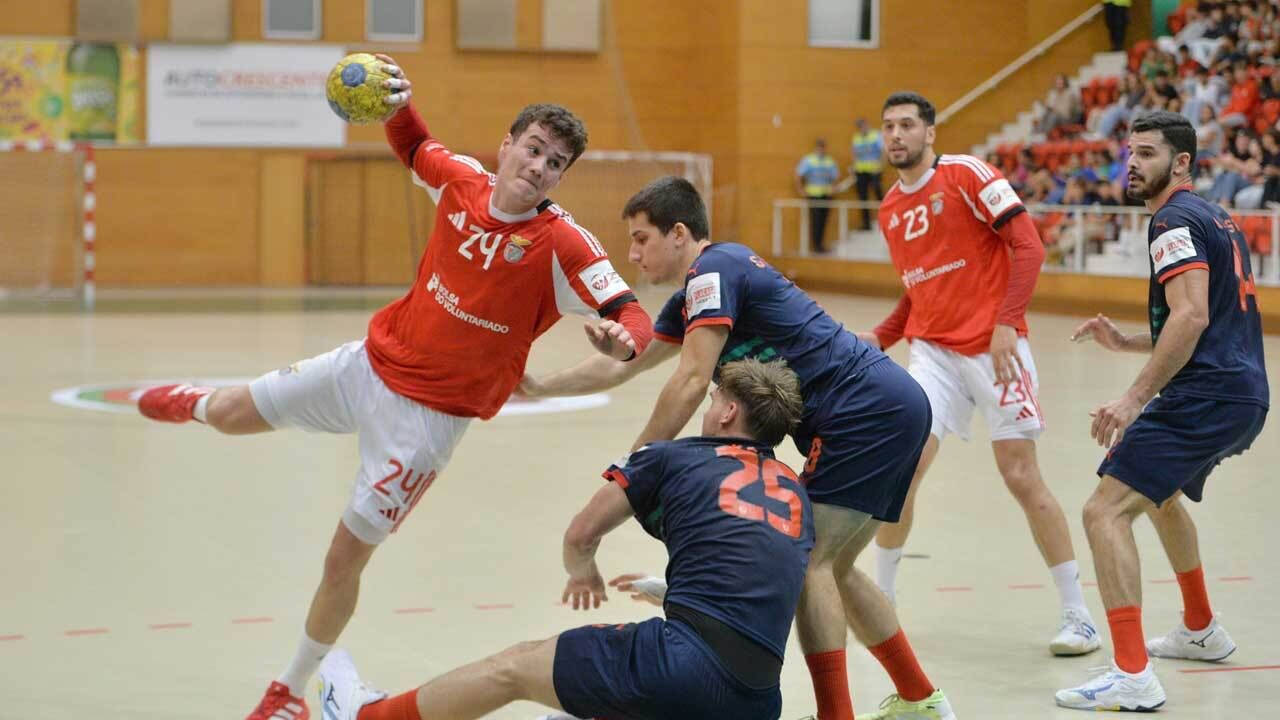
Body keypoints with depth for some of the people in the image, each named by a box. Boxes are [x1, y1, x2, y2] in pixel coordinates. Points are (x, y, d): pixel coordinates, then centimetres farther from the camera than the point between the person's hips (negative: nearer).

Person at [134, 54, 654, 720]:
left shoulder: (561, 244, -23)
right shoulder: (462, 182, -9)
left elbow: (632, 315, -28)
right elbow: (414, 148, 14)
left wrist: (622, 339, -50)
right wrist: (397, 105, -6)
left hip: (429, 412, -5)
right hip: (371, 361, 5)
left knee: (344, 558, 0)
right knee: (233, 414, 21)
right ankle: (197, 403, 63)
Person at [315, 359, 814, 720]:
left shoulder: (671, 458, 8)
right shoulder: (797, 494, 20)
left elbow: (580, 536, 14)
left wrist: (584, 574, 38)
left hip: (688, 661, -5)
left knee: (514, 667, 17)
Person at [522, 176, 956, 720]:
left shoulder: (713, 270, -9)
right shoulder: (693, 296, 20)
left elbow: (690, 383, -17)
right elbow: (620, 366, 28)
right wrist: (537, 387, 28)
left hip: (866, 408, -10)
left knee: (809, 561, -12)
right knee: (833, 568, 17)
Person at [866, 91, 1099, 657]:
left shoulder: (967, 174, -7)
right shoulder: (891, 208, 13)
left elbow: (1028, 247, -12)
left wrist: (1006, 323, -21)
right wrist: (880, 337, 9)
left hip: (994, 348, -5)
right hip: (934, 350, 5)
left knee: (1021, 477, -5)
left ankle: (1078, 616, 5)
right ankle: (880, 600, 9)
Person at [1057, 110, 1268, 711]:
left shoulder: (1175, 221, -9)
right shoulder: (1216, 220, 22)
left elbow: (1191, 317, -23)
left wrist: (1135, 398, -27)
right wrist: (1125, 342, 22)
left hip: (1203, 398, -11)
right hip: (1243, 397, 11)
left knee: (1106, 509, -17)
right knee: (1161, 494, 35)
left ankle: (1132, 677, -25)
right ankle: (1200, 631, 47)